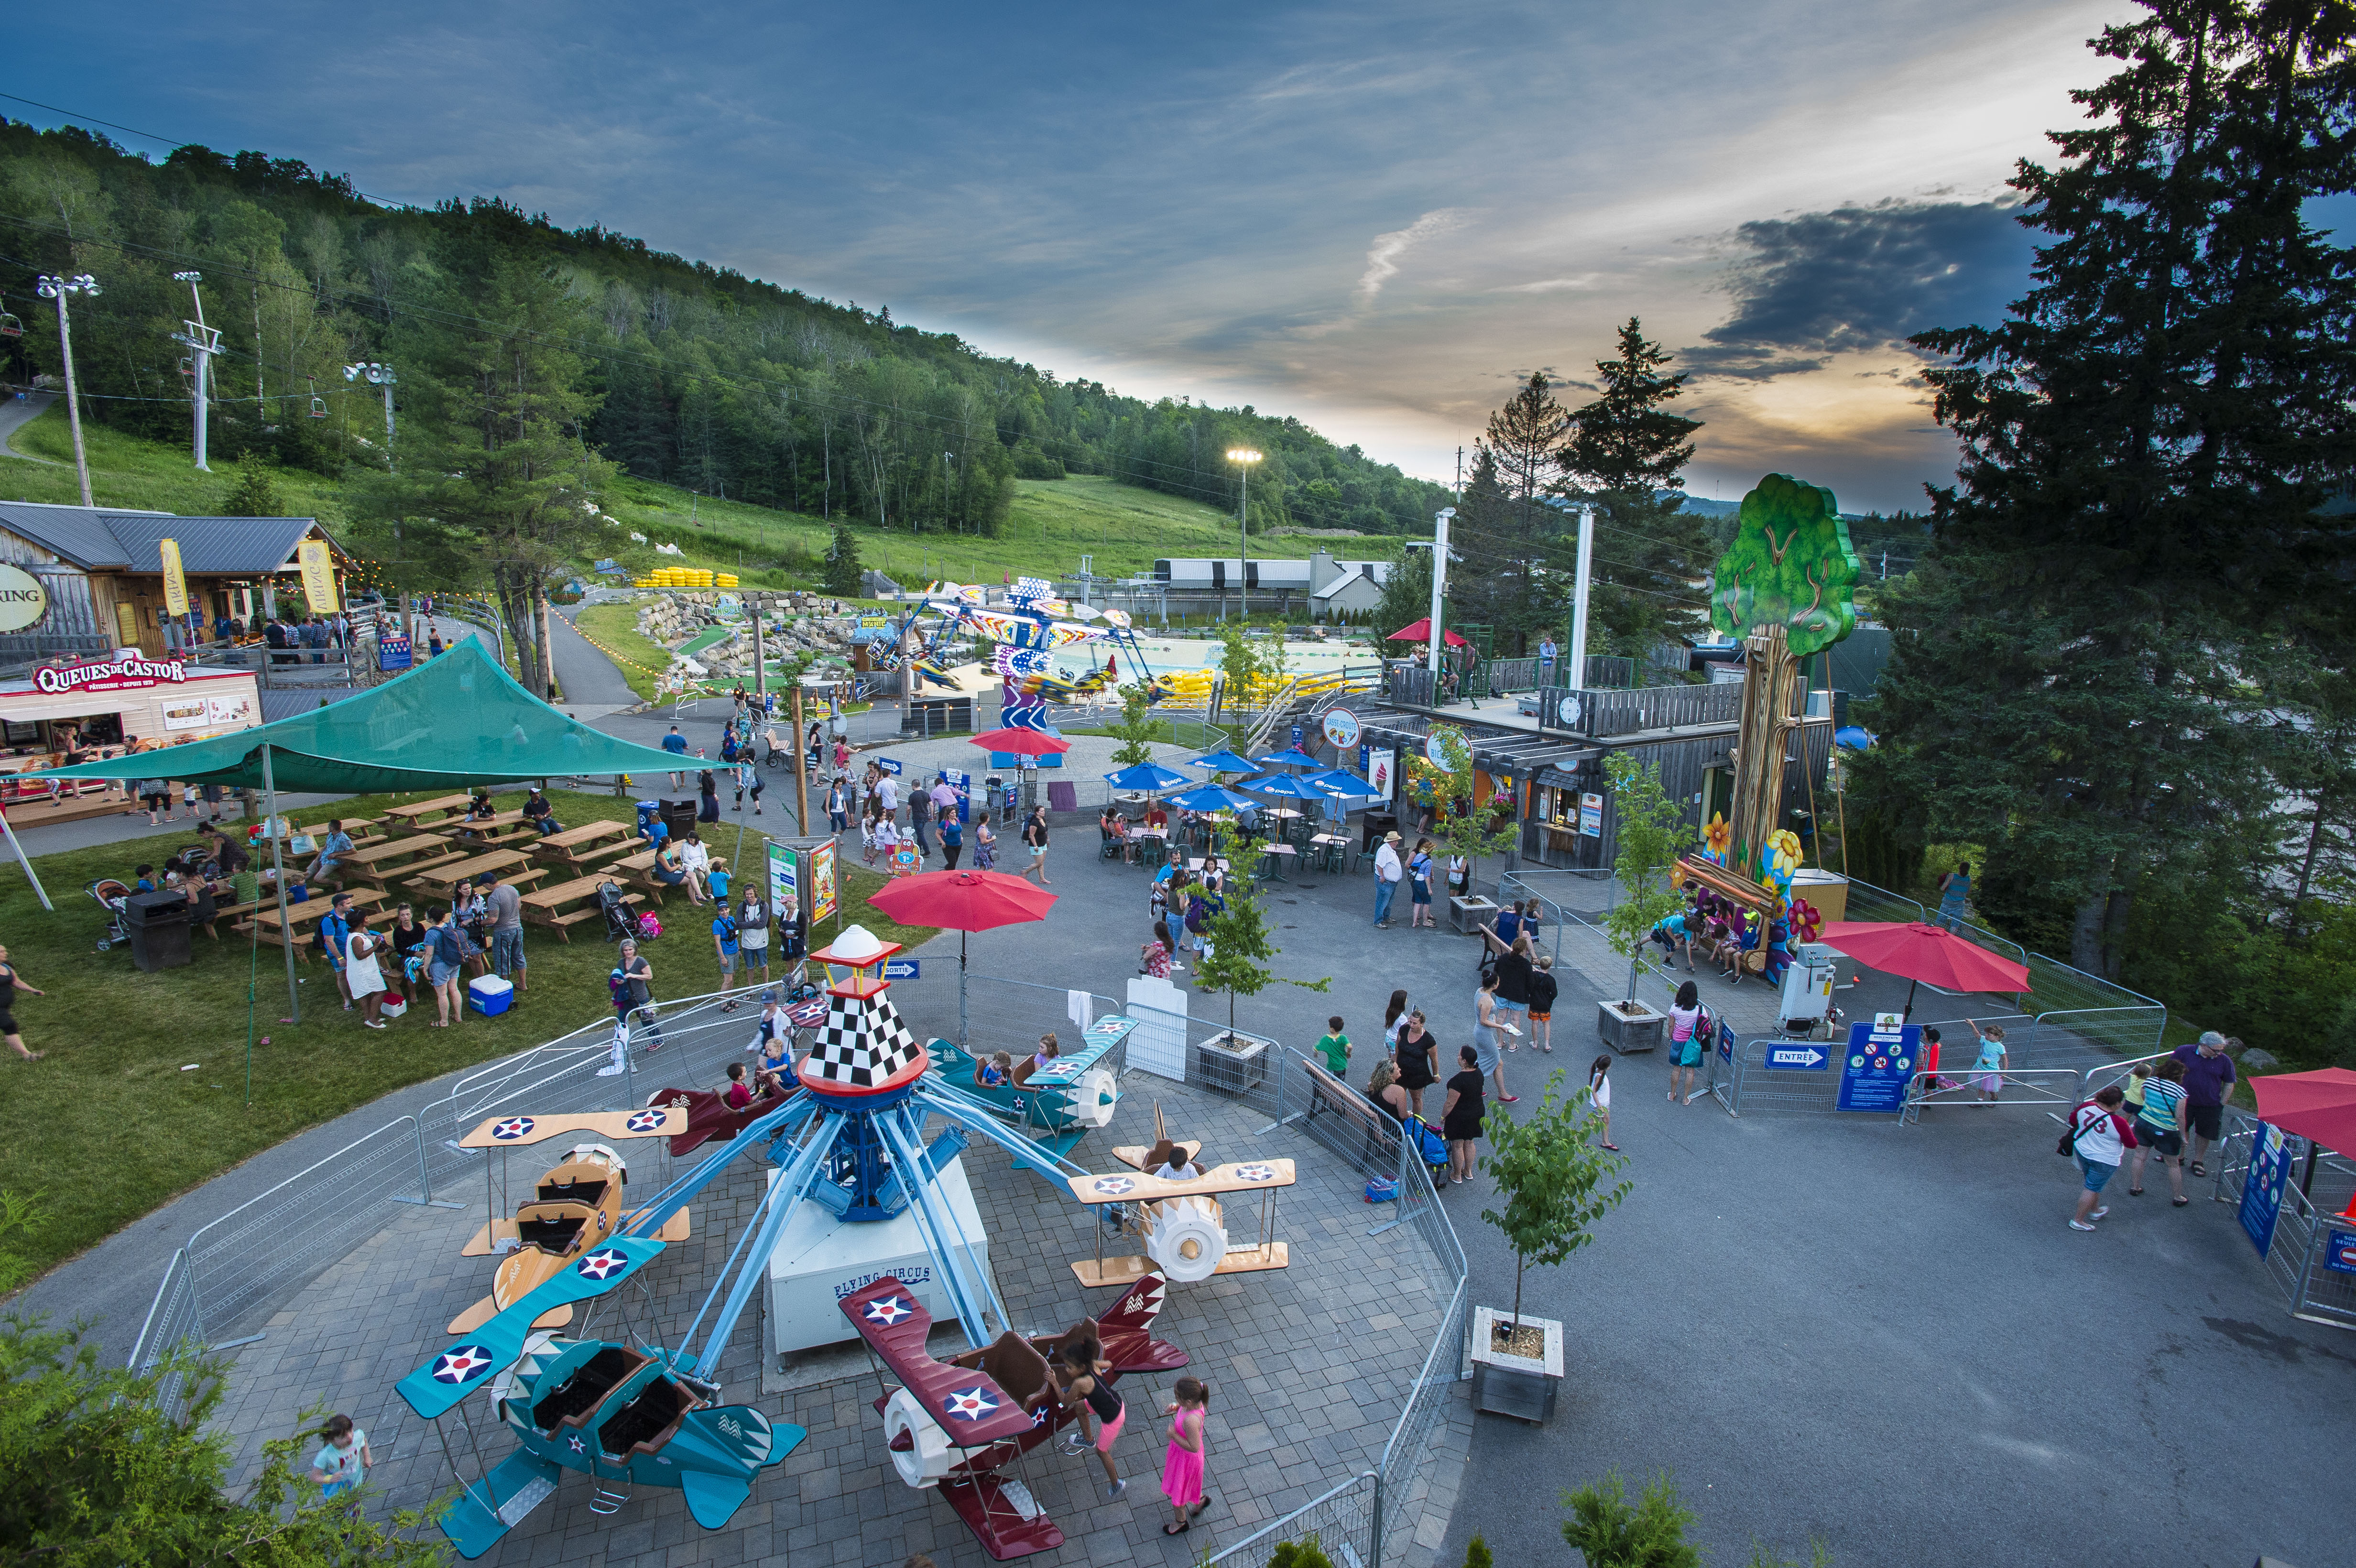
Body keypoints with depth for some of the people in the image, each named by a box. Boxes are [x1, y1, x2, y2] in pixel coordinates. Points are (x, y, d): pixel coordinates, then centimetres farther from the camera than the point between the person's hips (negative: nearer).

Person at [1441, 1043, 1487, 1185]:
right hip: (1478, 1112, 7)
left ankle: (1457, 1175, 29)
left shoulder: (1459, 1080, -32)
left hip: (1460, 1117, -7)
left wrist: (1443, 1116, -9)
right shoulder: (1478, 1073, -9)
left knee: (1457, 1146, 13)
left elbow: (1451, 1103, -25)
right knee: (1469, 1143, 24)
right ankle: (1468, 1172, 41)